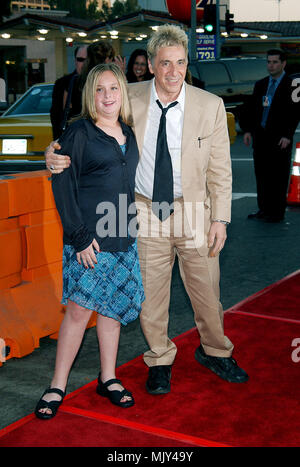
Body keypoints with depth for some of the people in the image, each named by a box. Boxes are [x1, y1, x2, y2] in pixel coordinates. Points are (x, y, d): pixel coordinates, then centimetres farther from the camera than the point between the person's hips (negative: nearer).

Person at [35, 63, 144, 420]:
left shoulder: (129, 134, 12)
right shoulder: (78, 132, -6)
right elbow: (62, 186, -10)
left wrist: (135, 226, 12)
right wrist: (80, 236, -14)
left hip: (123, 236, 5)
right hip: (89, 239, -5)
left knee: (112, 306, 11)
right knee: (79, 308, -4)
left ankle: (108, 378, 24)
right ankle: (58, 386, 9)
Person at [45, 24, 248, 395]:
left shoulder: (210, 106, -6)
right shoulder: (129, 99, -6)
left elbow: (220, 169, -1)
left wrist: (220, 219, -4)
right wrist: (57, 151, -18)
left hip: (194, 211, 0)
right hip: (145, 211, 0)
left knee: (207, 289, 12)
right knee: (149, 293, 10)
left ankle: (214, 351, 40)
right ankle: (159, 361, 34)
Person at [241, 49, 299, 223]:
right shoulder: (260, 85, 14)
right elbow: (250, 108, 16)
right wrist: (247, 130, 5)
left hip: (280, 138, -5)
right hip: (261, 136, 6)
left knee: (279, 176, 0)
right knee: (261, 174, 10)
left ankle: (278, 212, 8)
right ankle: (264, 209, 21)